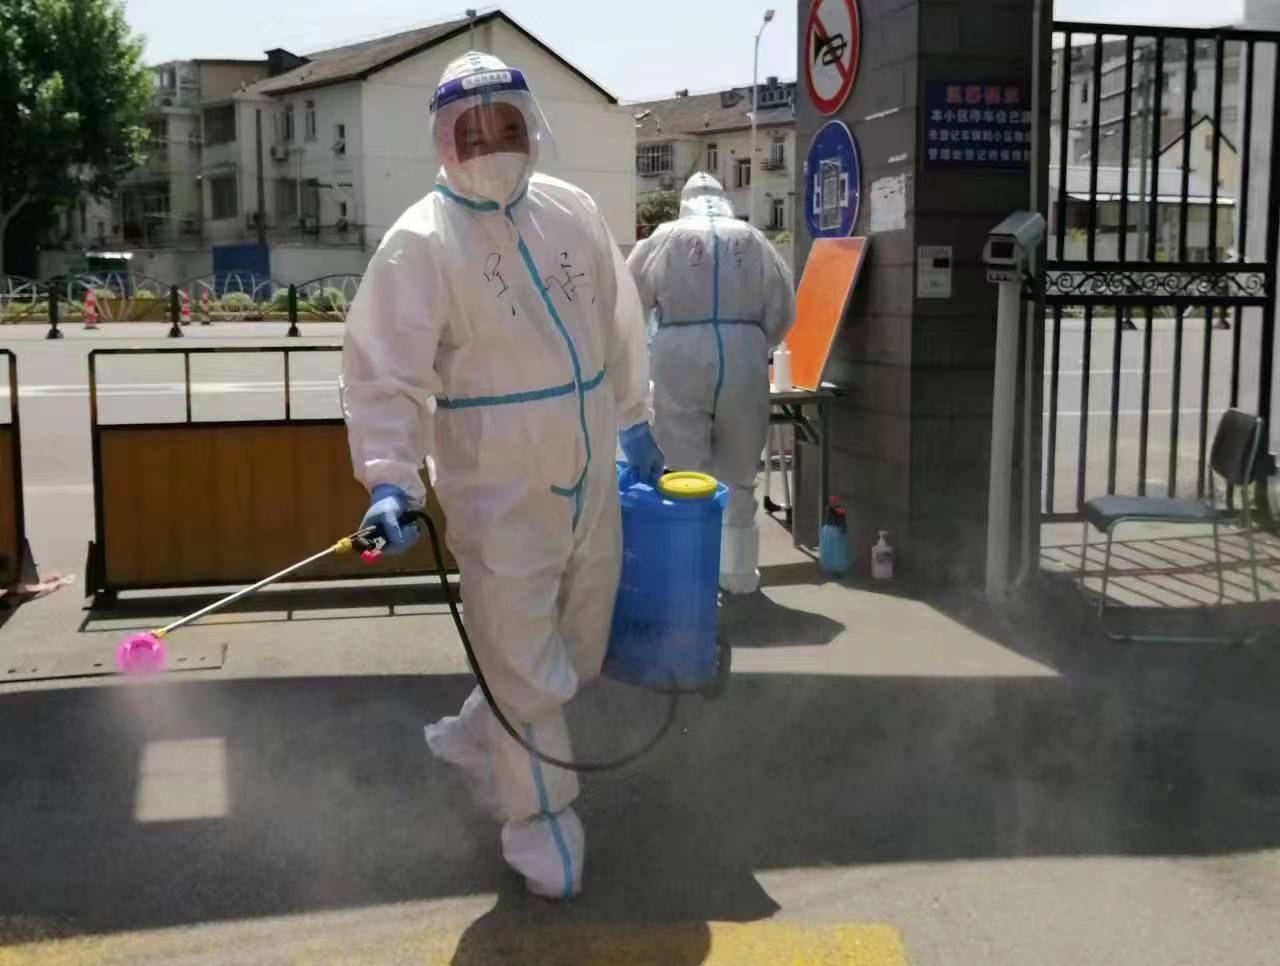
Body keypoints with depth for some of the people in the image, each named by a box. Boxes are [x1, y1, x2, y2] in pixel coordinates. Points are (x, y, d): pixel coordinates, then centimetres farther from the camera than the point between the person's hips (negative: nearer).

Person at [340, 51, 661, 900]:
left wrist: (634, 423, 19)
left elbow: (618, 325, 15)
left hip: (590, 477, 6)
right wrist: (390, 478, -30)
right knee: (521, 656, 1)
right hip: (497, 489, -6)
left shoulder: (573, 212, 4)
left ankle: (474, 736, 42)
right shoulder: (420, 242, -13)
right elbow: (386, 370, -18)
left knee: (581, 648, 17)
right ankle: (540, 820, 22)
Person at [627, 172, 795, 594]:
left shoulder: (666, 237, 10)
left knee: (686, 471, 2)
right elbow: (783, 309, 10)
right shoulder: (752, 239, 13)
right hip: (743, 353, 2)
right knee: (737, 472, 12)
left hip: (681, 354, -2)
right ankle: (739, 571, 19)